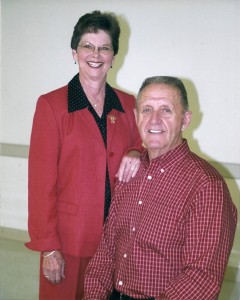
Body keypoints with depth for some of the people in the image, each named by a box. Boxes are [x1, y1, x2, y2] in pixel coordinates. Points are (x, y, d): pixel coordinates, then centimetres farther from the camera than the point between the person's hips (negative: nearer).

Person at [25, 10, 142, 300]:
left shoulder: (127, 104, 4)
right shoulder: (51, 104, -7)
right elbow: (41, 180, -9)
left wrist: (137, 153, -11)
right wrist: (48, 246, -11)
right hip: (69, 237, -3)